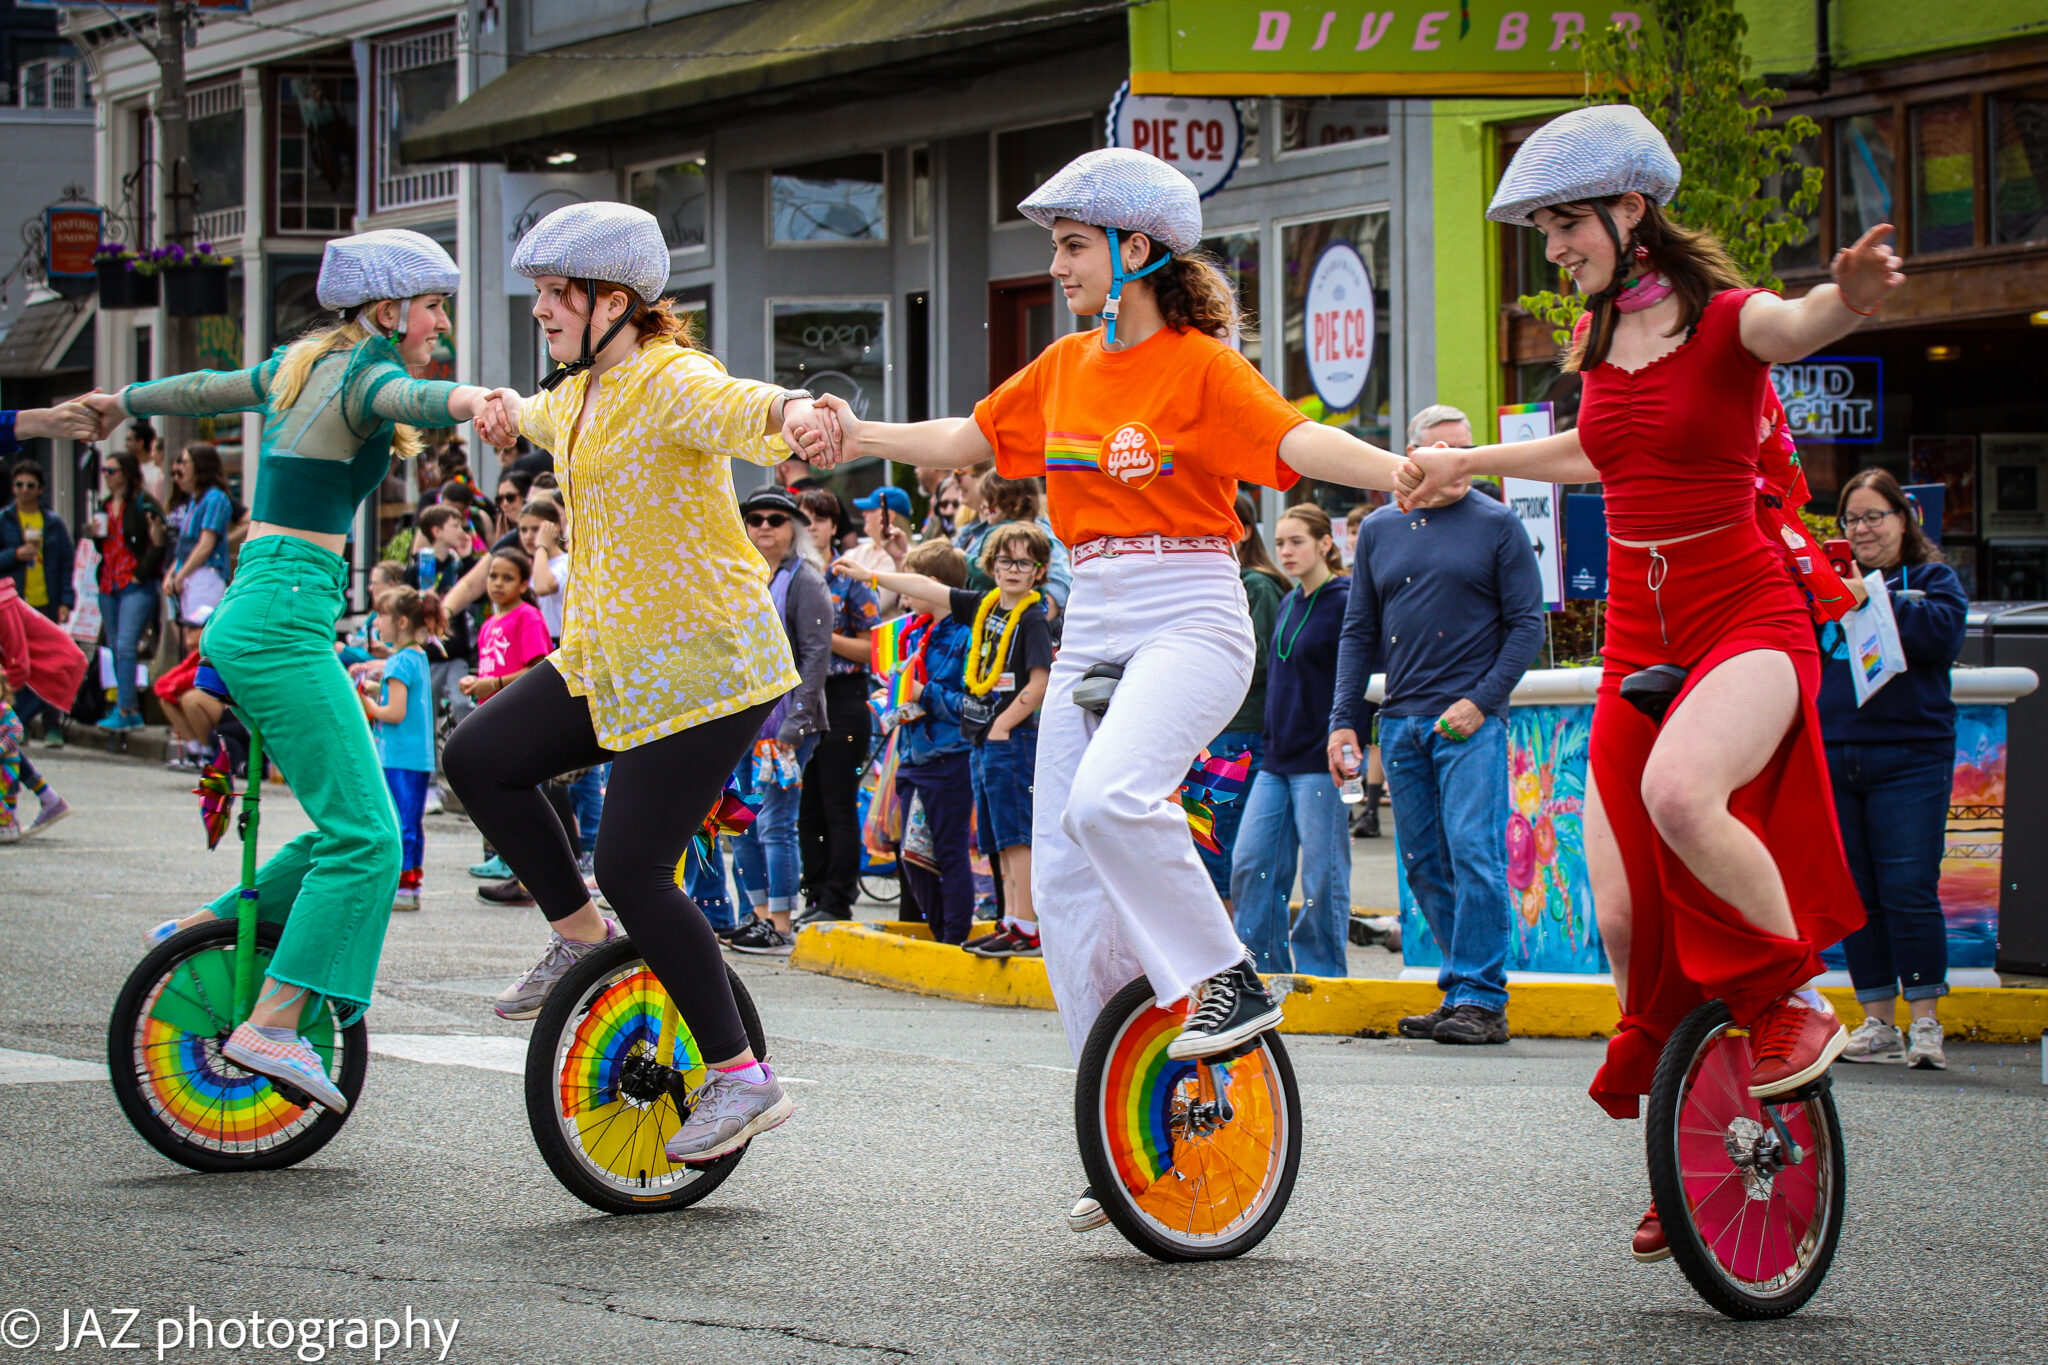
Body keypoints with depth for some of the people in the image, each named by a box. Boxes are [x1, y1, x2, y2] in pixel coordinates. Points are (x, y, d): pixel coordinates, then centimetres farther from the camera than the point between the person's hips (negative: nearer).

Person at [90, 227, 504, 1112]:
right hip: (285, 619, -10)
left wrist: (122, 403, 55)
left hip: (245, 618, 10)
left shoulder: (303, 368, 19)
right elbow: (407, 396, -32)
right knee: (365, 835, -14)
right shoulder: (359, 374, -7)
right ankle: (274, 1027, -19)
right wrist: (473, 401, -54)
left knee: (350, 825, 13)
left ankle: (203, 932, 19)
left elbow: (201, 390, 36)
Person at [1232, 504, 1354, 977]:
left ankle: (1320, 971, 6)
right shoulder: (1288, 605, 16)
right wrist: (1269, 743, 17)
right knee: (1250, 863, 3)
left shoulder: (1345, 602, -8)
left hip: (1321, 761, -8)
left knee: (1322, 875, -2)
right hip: (1277, 760, 8)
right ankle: (1266, 970, 11)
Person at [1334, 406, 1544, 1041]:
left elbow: (1526, 625, 0)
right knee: (1424, 867, 6)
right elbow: (1360, 631, 17)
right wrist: (1344, 719, 8)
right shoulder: (1378, 529, 14)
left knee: (1473, 854, -12)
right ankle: (1462, 989, 13)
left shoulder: (1497, 524, 3)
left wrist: (1481, 701, -11)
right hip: (1401, 721, 5)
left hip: (1470, 722, -5)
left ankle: (1481, 999, -9)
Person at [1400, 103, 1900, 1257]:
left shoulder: (1726, 320, -11)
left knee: (1678, 790, -37)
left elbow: (1800, 324, -36)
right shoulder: (1600, 342, 9)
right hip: (1639, 633, 6)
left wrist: (1852, 295, -59)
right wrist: (1467, 461, 41)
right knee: (1626, 918, -1)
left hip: (1746, 619, -6)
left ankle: (1798, 1000, -16)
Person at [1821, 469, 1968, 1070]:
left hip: (1909, 756, -4)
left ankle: (1925, 1022, -3)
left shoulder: (1932, 579, 8)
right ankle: (1878, 1024, 10)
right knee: (1856, 896, 4)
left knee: (1909, 891, -9)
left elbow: (1941, 633, -12)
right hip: (1832, 759, 4)